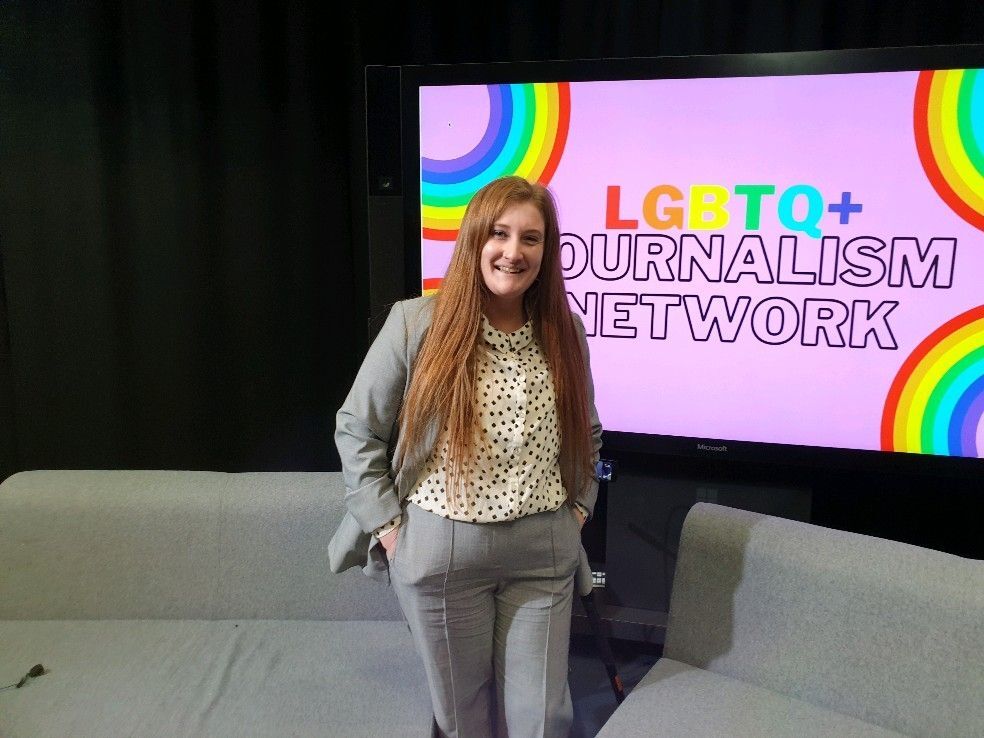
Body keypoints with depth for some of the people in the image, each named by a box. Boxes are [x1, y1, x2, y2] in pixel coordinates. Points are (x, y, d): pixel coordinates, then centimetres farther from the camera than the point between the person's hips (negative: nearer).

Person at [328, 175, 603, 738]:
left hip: (544, 550, 3)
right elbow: (356, 429, -4)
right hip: (441, 549, -2)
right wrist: (386, 526, -7)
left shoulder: (565, 331, 1)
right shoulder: (416, 323, -10)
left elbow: (587, 433, 15)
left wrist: (580, 505, 6)